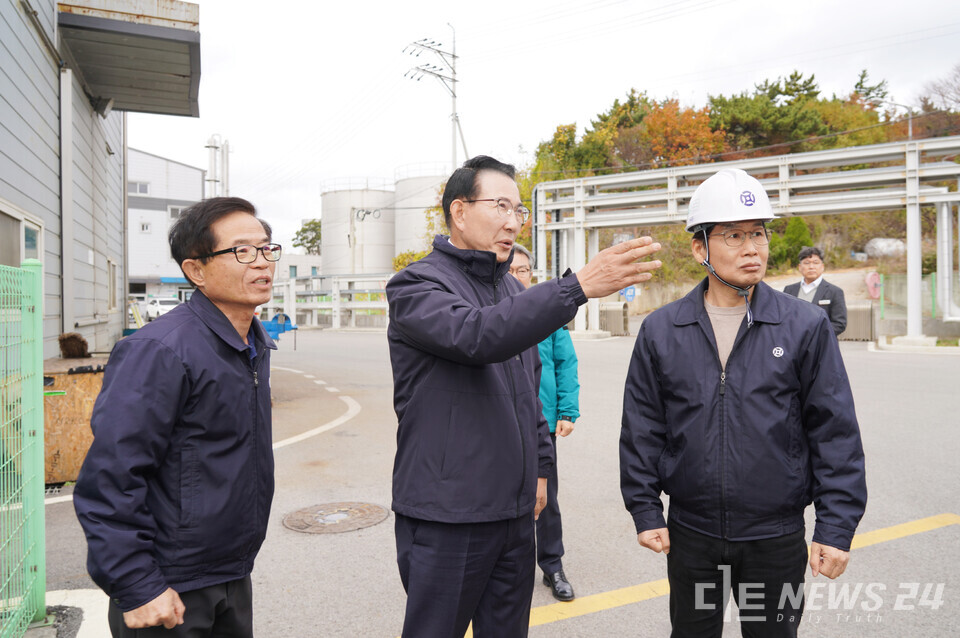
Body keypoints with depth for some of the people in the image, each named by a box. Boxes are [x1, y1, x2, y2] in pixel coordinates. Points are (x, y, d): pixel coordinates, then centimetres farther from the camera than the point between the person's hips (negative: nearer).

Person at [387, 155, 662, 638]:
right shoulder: (416, 286, -11)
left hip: (516, 510, 7)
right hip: (446, 515, -6)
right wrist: (579, 286, -38)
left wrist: (540, 466, 18)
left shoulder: (513, 290, 13)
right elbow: (480, 336, -33)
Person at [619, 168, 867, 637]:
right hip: (689, 533, 1)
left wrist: (836, 527, -6)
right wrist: (644, 511, 0)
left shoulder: (806, 326, -6)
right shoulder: (660, 331, -3)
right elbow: (642, 429, 1)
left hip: (776, 537, -1)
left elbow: (836, 432, -4)